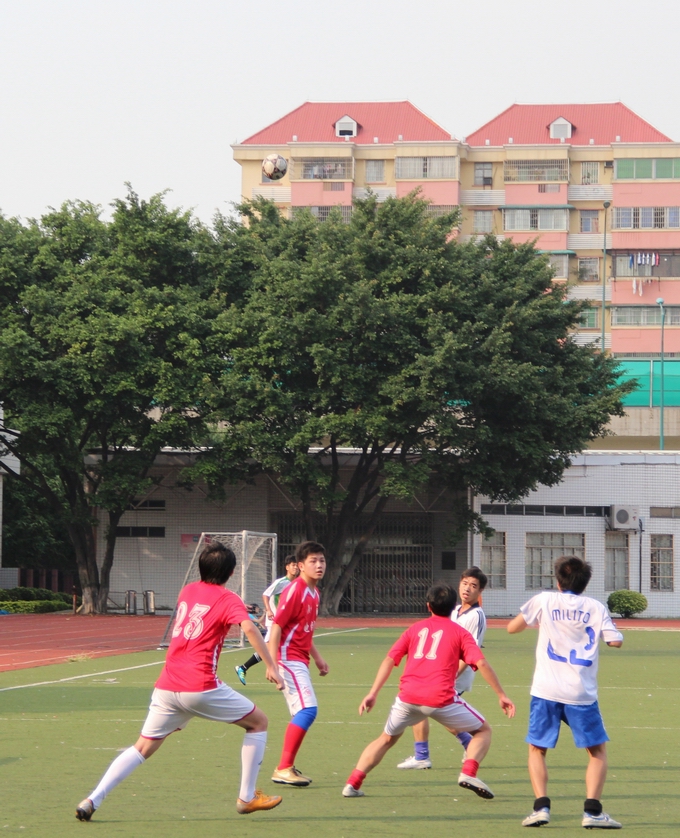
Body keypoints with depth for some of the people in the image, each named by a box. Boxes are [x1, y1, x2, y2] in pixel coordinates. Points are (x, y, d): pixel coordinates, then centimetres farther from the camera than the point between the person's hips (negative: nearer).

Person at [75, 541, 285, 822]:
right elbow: (249, 628, -18)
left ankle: (92, 801, -6)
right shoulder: (228, 600, 0)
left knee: (143, 747, 10)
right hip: (200, 686, -5)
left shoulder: (188, 591, 18)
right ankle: (247, 797, 12)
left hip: (166, 686, 6)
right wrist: (270, 666, -18)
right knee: (258, 721, 13)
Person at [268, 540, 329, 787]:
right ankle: (284, 769, -16)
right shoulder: (295, 591, -15)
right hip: (289, 658, -10)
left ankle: (287, 768, 19)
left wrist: (317, 657, 23)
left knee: (302, 715, 13)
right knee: (308, 709, -18)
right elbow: (276, 627, -19)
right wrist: (272, 667, -24)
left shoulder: (314, 591, 12)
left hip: (300, 661, 10)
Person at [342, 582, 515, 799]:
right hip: (441, 699, -3)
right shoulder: (460, 633, 11)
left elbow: (389, 660, 12)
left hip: (408, 696, 3)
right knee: (483, 730, 15)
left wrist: (373, 694, 12)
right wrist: (501, 696, 1)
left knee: (387, 739, 26)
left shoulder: (415, 628, 20)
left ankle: (353, 783, 12)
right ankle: (468, 773, -10)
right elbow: (481, 663, -2)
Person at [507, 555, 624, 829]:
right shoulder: (595, 607, 4)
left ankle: (541, 806, -4)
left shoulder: (544, 601, 4)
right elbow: (616, 640, 0)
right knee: (598, 750, 13)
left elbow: (512, 627, 10)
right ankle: (592, 811, -2)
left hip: (546, 691, 0)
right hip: (582, 693, 0)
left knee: (537, 750, 14)